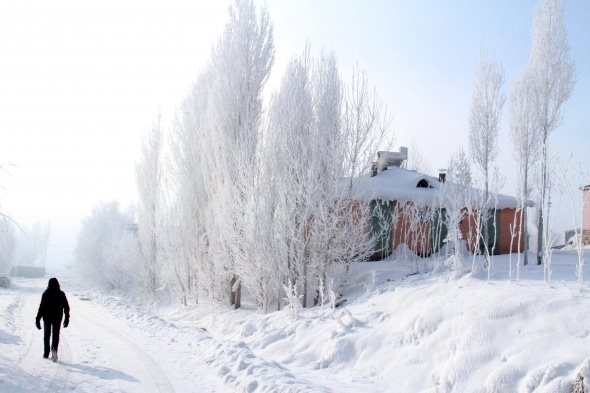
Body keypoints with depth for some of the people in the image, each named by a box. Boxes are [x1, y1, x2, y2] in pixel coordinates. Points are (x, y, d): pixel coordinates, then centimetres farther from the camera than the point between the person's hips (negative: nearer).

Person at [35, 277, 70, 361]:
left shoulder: (45, 294, -10)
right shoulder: (61, 294, -3)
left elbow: (41, 307, -12)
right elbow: (66, 307, 1)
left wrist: (38, 319, -6)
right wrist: (67, 318, 10)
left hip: (47, 317, -1)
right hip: (57, 318, 1)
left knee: (46, 335, 15)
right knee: (56, 335, 9)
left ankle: (46, 353, 19)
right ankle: (54, 350, -11)